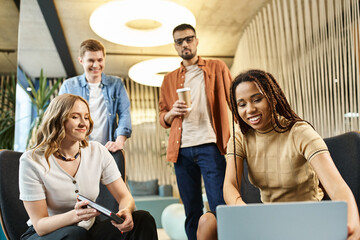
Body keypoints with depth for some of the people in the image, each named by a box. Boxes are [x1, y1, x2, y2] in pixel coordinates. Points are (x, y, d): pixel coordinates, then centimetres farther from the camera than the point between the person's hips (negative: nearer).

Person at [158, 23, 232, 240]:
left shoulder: (217, 68, 11)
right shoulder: (169, 79, 19)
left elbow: (233, 100, 7)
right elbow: (163, 118, 20)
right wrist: (172, 112, -4)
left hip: (209, 145, -3)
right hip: (182, 149, 3)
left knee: (220, 206, -7)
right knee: (191, 211, 6)